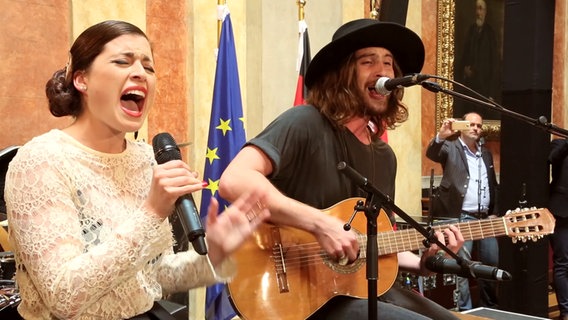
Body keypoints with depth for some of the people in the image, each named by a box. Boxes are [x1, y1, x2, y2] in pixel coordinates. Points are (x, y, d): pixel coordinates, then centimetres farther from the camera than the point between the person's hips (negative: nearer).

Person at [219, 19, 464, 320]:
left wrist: (422, 262, 1)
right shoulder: (306, 123, -14)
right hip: (303, 293, -8)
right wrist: (321, 223, -31)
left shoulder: (384, 156, 10)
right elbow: (233, 182, -28)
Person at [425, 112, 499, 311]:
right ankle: (465, 310, 4)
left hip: (485, 218, 6)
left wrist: (494, 212, 12)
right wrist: (441, 136, -41)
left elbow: (493, 185, 21)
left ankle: (490, 306, 28)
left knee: (492, 263, 12)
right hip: (462, 217, -6)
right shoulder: (450, 147, 0)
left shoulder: (486, 153, 18)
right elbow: (431, 153, -22)